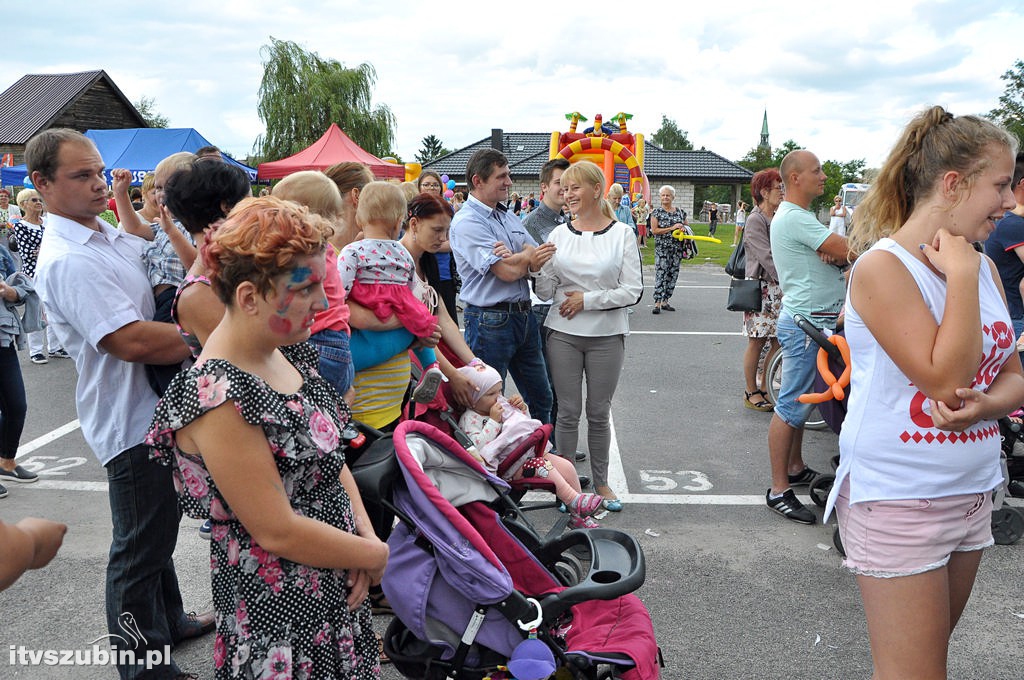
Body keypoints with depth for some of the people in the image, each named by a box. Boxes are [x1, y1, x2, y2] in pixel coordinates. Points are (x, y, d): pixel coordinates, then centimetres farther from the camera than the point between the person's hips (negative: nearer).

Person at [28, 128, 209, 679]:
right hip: (132, 423, -10)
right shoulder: (67, 261, -22)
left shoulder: (111, 237, 9)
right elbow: (130, 341, -31)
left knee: (159, 528, 25)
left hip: (156, 405, 10)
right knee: (139, 545, 5)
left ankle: (166, 620, 44)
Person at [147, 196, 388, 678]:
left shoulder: (288, 353, -1)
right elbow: (278, 531, -24)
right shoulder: (219, 399, -27)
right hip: (280, 617, -8)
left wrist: (365, 533, -5)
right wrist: (375, 555, -12)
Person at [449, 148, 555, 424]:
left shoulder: (510, 218, 13)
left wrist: (515, 257, -19)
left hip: (524, 316, 8)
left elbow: (538, 262, 3)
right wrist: (529, 257, -2)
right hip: (490, 321, -8)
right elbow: (507, 272, -22)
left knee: (541, 399, 18)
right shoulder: (467, 222, -14)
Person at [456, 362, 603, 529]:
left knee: (566, 466, -4)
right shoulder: (469, 419, -12)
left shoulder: (502, 403, 10)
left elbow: (523, 423, 23)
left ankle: (578, 516, 3)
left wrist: (521, 408, 2)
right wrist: (493, 420, -24)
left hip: (526, 450, 8)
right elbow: (479, 446, -28)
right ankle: (573, 501, -22)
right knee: (543, 467, -29)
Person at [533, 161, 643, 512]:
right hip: (563, 334, 2)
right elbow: (545, 292, 3)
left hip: (606, 336, -1)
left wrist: (587, 300, -13)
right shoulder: (559, 234, 5)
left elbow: (632, 292, -6)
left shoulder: (622, 234, -2)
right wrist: (537, 266, -16)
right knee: (567, 412, 6)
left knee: (599, 413, 9)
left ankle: (600, 481, 26)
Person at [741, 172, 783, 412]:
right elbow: (767, 257, -18)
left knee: (777, 342, 6)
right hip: (761, 288, -7)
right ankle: (751, 393, 10)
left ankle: (765, 389, 18)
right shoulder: (755, 221, -8)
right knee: (757, 342, 0)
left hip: (779, 288, 7)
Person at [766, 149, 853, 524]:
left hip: (810, 321, 11)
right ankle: (779, 490, -1)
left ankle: (796, 469, 30)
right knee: (791, 406, -6)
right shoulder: (794, 218, -17)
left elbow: (836, 254, 13)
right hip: (807, 324, -11)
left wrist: (833, 253, -10)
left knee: (801, 400, 17)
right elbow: (849, 251, -19)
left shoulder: (796, 216, 18)